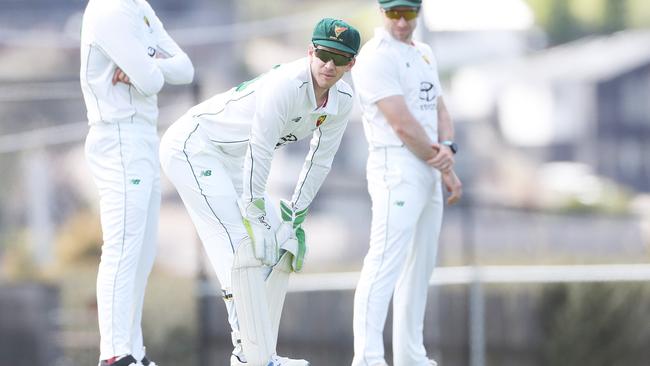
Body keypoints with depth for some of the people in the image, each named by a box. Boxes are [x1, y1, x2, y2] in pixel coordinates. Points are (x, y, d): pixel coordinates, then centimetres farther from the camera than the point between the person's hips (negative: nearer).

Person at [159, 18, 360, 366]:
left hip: (232, 161, 10)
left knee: (281, 246, 9)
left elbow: (320, 161, 6)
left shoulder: (341, 100, -3)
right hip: (192, 146, -9)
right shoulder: (284, 85, -29)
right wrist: (255, 216, -21)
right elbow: (259, 155, -27)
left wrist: (295, 214, 5)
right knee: (243, 246, -19)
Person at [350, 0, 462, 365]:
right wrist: (444, 167, -10)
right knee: (386, 263, -17)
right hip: (397, 168, -9)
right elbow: (401, 124, -16)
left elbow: (440, 110, 16)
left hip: (428, 172, 9)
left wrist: (447, 149, -6)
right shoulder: (377, 57, -11)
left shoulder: (424, 54, 17)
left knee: (420, 267, 12)